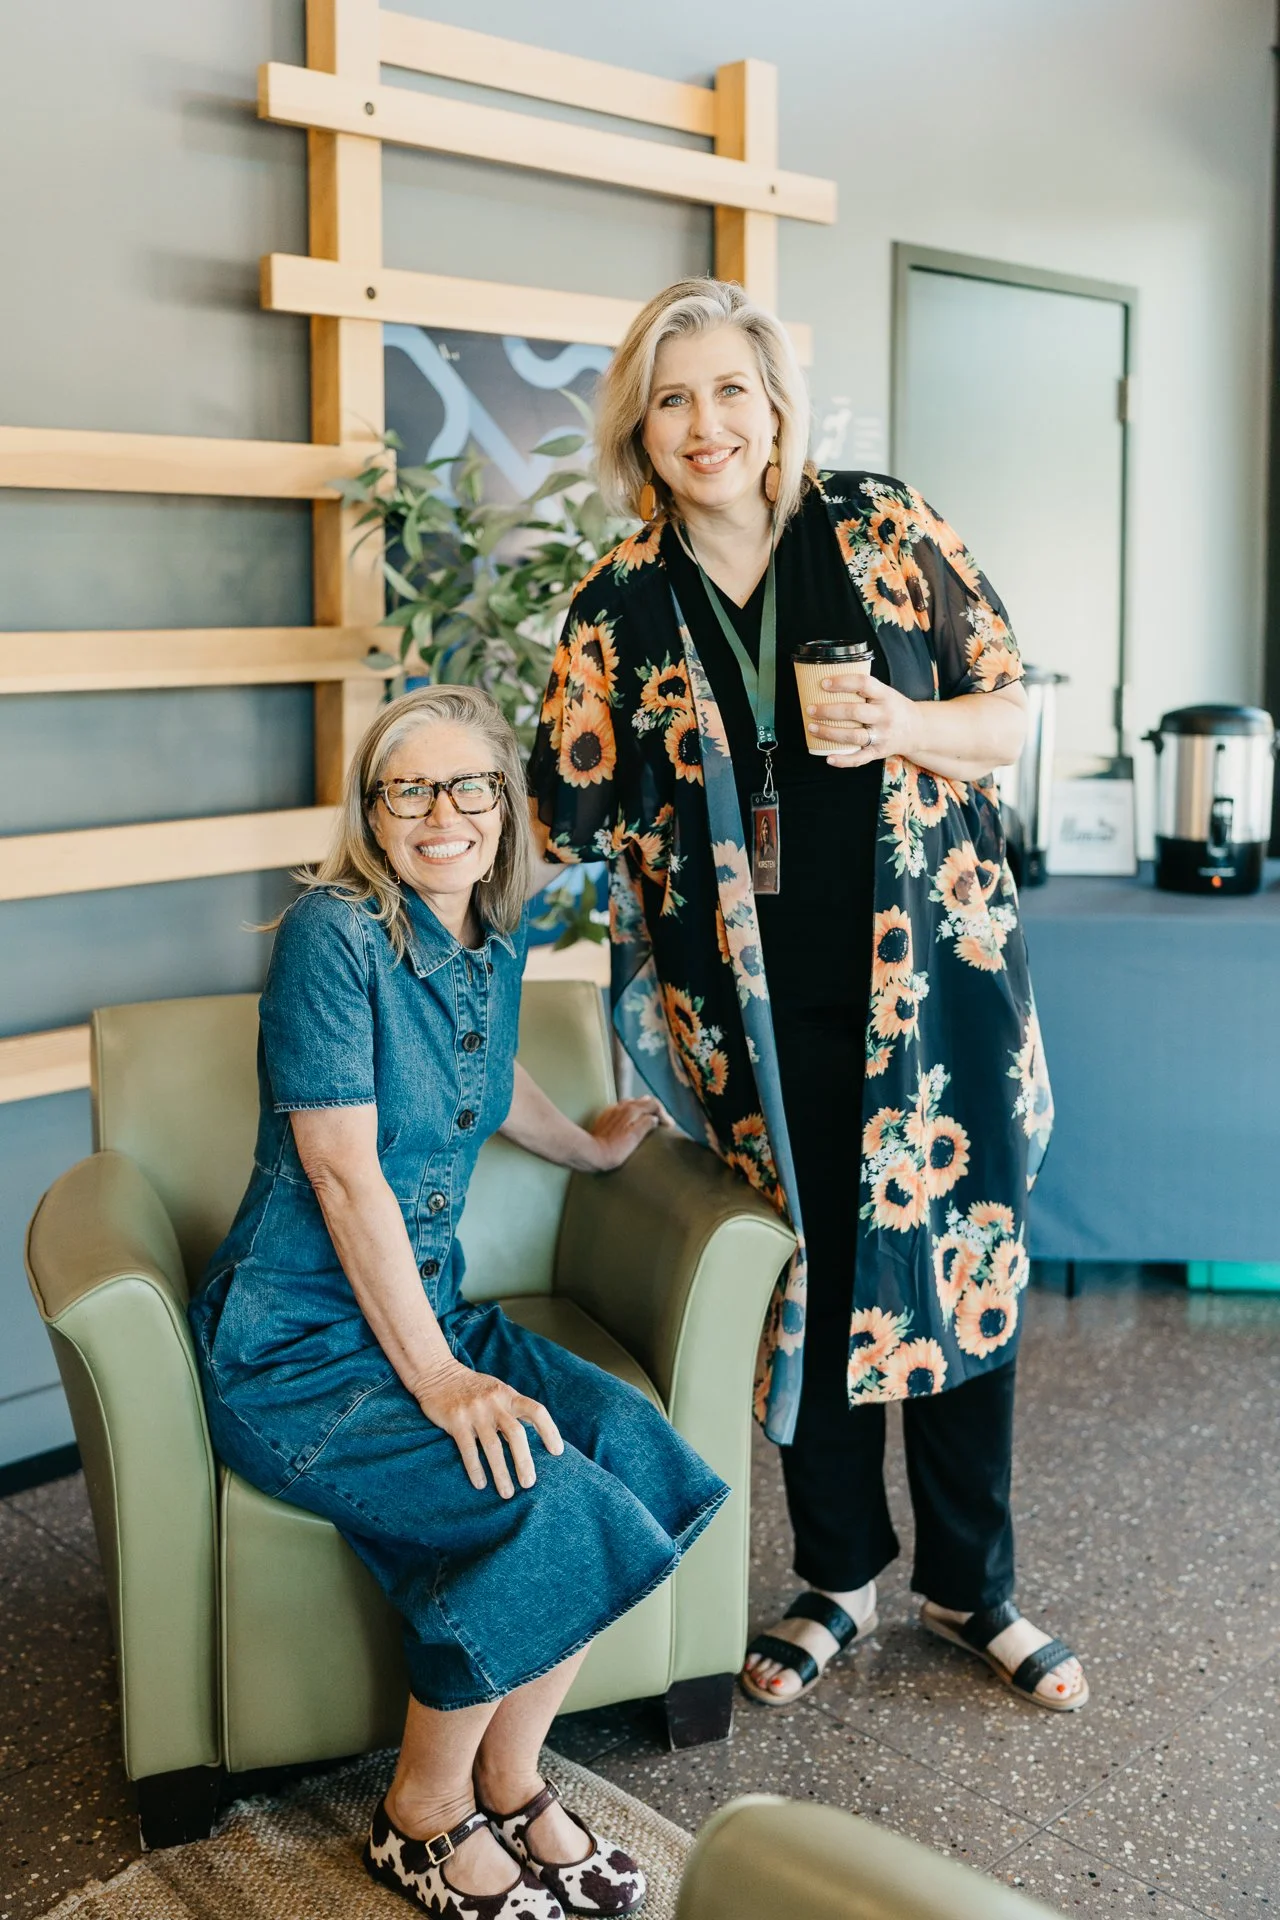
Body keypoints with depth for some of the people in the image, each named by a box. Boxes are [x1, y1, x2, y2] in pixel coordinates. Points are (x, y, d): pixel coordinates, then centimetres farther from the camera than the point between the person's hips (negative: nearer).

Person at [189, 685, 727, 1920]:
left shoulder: (494, 940, 7)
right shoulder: (334, 931, -16)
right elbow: (344, 1170, -20)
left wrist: (591, 1147, 44)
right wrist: (437, 1379, -21)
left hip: (423, 1311, 7)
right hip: (295, 1347, -7)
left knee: (630, 1444, -15)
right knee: (542, 1498, -25)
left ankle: (508, 1779, 4)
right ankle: (419, 1820, 0)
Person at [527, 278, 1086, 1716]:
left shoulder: (885, 531, 1)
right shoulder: (622, 609, 1)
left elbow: (1006, 711, 5)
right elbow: (568, 825, 6)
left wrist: (907, 727, -14)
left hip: (936, 974, 0)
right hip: (765, 1013, 0)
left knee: (961, 1262, 6)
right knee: (813, 1285, 7)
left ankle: (971, 1584, 27)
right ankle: (839, 1579, 31)